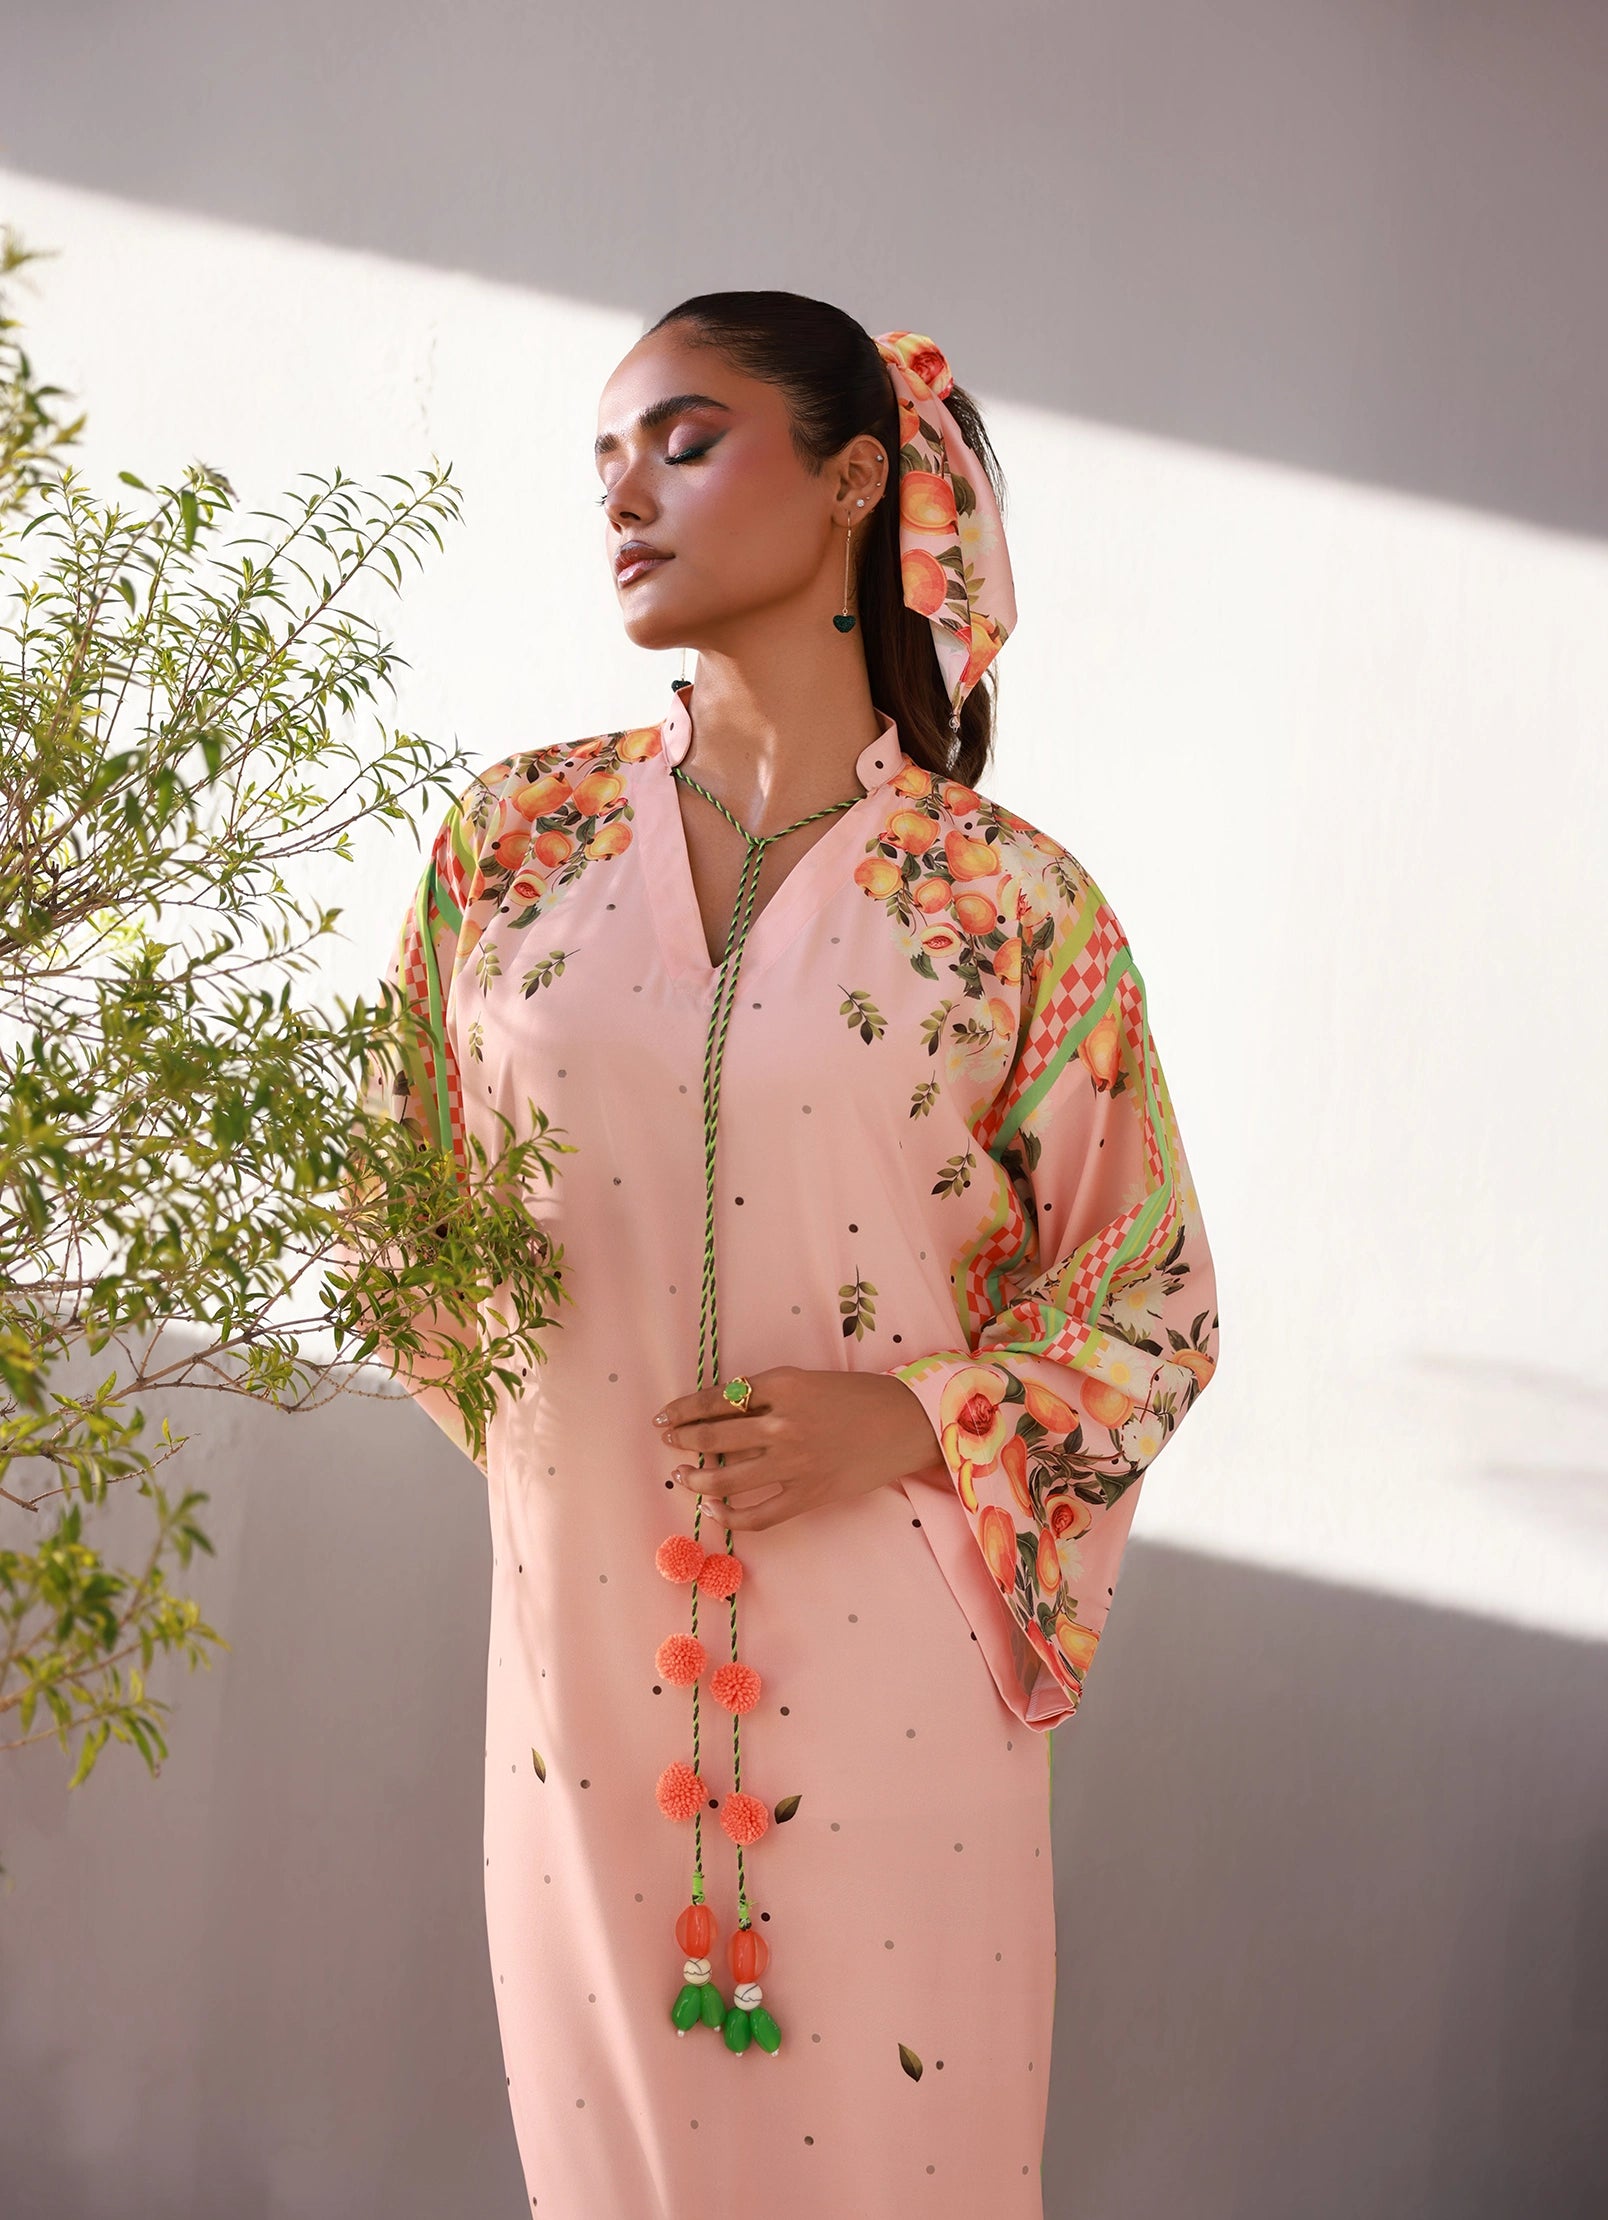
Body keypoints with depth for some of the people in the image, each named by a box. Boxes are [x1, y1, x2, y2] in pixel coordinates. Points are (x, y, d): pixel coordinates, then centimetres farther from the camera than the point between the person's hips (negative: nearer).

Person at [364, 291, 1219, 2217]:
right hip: (587, 1641, 2)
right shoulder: (518, 836, 3)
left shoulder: (1016, 903, -5)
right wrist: (523, 1405, -2)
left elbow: (1149, 1314, 1)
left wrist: (916, 1420, -14)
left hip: (888, 1678, -2)